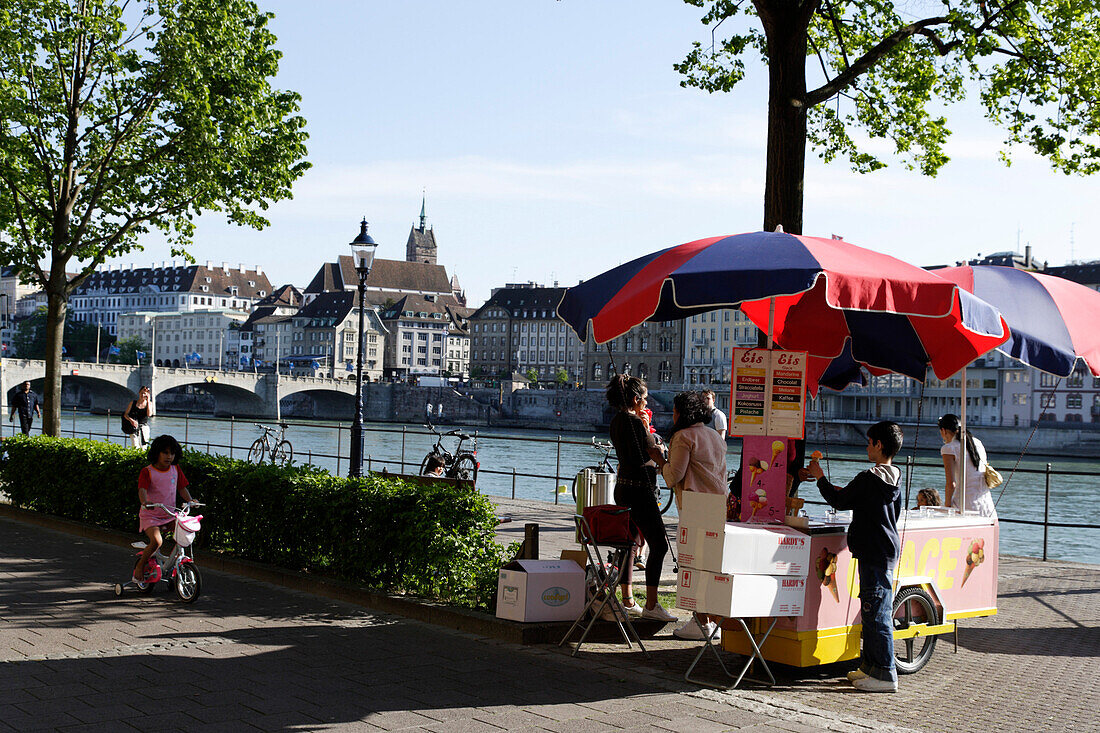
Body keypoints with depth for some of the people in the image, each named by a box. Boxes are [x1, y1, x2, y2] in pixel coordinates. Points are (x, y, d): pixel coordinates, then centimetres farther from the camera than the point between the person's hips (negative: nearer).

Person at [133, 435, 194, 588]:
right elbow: (142, 490, -24)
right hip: (150, 515, -5)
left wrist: (190, 501, -7)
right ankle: (140, 567, -4)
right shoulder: (147, 472, -10)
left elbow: (182, 488, 10)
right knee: (157, 541, -28)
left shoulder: (175, 469, 5)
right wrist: (145, 502, -44)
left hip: (170, 514, 5)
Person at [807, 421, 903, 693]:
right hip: (886, 550, 10)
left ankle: (885, 675, -2)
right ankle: (870, 665, 24)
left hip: (875, 555, -10)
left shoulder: (868, 478, -17)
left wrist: (820, 478, 6)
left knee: (877, 614, -6)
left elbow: (839, 501, -9)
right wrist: (848, 493, 24)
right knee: (872, 612, 16)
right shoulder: (894, 480, 10)